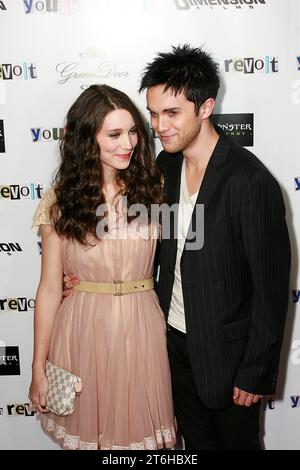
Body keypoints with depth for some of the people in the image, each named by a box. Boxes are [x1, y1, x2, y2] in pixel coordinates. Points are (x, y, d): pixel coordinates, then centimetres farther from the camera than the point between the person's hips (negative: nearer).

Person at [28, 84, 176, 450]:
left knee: (142, 431, 15)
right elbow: (50, 290, -3)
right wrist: (38, 369, 0)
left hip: (142, 328, 1)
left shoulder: (151, 187, -1)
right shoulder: (62, 200, -4)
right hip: (83, 330, 0)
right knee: (88, 431, 16)